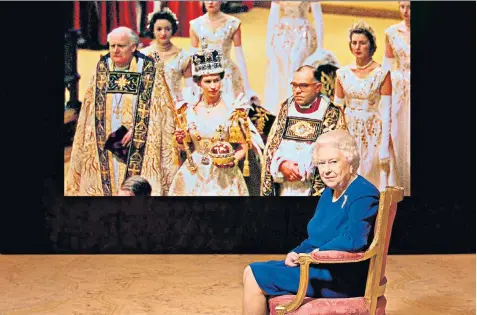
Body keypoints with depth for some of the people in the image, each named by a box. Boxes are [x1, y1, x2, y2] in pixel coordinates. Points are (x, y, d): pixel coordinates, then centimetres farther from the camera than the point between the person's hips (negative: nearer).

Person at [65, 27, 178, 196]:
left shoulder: (150, 71, -4)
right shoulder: (101, 70, 8)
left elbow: (162, 109, -5)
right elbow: (90, 109, 13)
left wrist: (135, 128, -12)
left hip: (137, 147, -3)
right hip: (105, 143, 3)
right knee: (105, 182, 2)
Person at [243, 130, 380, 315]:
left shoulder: (363, 195, -17)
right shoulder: (330, 192, 13)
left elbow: (354, 240, -32)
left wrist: (315, 254, -19)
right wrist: (296, 253, -2)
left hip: (343, 277, -10)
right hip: (321, 266, 10)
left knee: (255, 277, -12)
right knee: (251, 272, 7)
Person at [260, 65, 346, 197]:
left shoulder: (332, 113, -1)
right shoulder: (286, 108, 11)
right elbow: (271, 146, 10)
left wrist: (305, 171, -11)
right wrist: (282, 164, -8)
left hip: (313, 187, -3)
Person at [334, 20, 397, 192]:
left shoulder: (382, 74, -7)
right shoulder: (342, 73, 4)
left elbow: (386, 113, -9)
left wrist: (384, 148, -14)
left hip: (374, 134, -3)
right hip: (348, 133, 3)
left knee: (373, 179, 1)